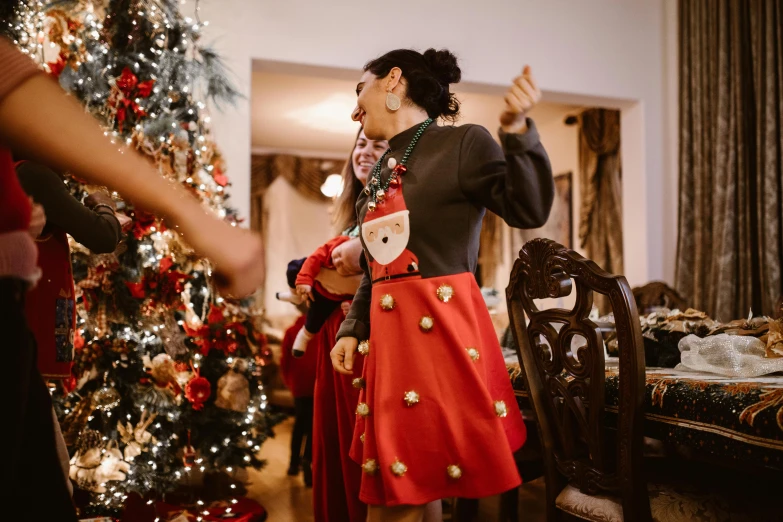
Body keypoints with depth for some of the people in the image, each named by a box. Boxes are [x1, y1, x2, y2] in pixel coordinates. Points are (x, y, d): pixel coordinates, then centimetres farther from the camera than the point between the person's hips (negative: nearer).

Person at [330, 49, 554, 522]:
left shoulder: (462, 142, -3)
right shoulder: (382, 172, 17)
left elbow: (529, 211, -14)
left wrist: (518, 130, -24)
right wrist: (353, 329, 12)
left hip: (443, 327, -7)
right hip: (388, 336, 7)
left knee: (418, 482, 0)